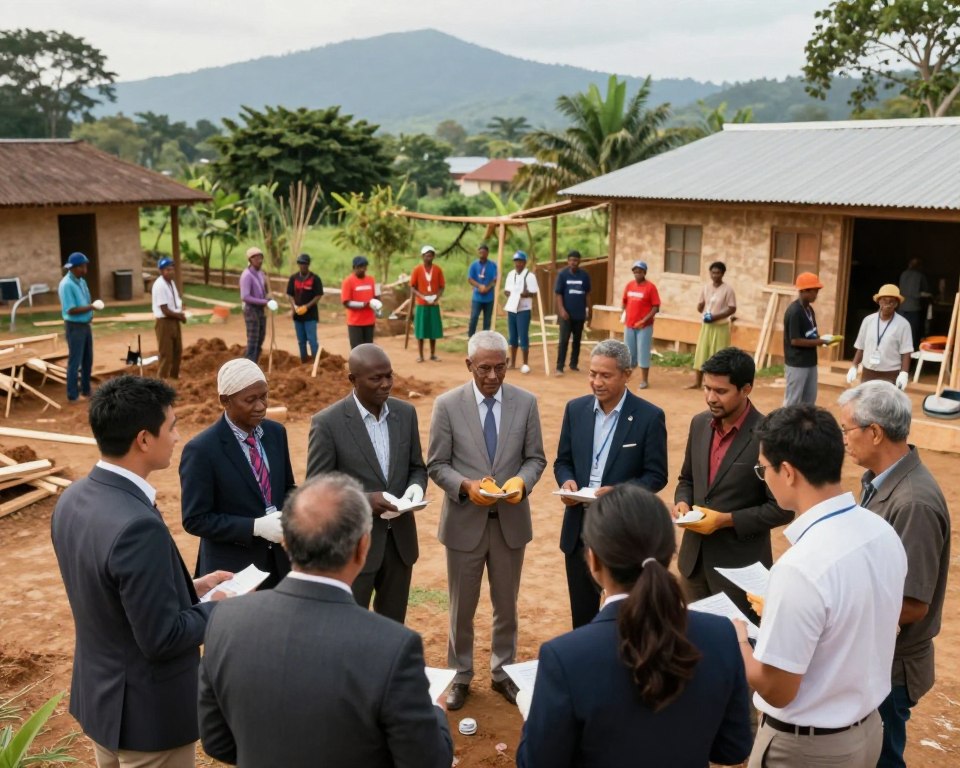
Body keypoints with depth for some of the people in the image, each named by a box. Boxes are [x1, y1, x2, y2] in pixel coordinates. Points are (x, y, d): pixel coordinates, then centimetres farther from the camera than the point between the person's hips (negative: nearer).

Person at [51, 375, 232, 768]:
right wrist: (218, 605, -10)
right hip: (148, 709, -8)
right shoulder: (137, 525, -32)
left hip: (98, 693, 8)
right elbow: (162, 638, -27)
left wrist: (188, 588, 7)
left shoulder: (73, 499, -4)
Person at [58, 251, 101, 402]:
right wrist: (91, 307, -22)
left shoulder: (82, 281, 10)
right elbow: (71, 310, -22)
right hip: (74, 327, -9)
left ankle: (85, 390, 28)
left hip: (85, 325, 9)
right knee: (75, 361, -3)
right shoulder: (66, 284, -18)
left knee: (87, 360, 16)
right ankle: (73, 395, 5)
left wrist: (93, 306, -1)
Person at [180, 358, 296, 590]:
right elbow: (195, 520, -15)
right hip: (233, 568, -5)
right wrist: (256, 527, -23)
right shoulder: (201, 449, -16)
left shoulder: (276, 432, 1)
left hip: (280, 560, 5)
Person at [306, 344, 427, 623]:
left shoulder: (405, 413, 2)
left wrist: (415, 488, -12)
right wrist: (366, 500, -24)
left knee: (394, 626, 18)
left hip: (399, 539, 5)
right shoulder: (327, 422, -13)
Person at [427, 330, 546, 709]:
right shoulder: (447, 404, -9)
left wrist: (521, 481, -19)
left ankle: (503, 671, 37)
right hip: (464, 521, -2)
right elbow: (436, 465, -6)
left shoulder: (526, 402, -3)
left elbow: (535, 457, 2)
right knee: (461, 606, 13)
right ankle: (460, 675, 32)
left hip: (511, 520, 2)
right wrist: (466, 486, -24)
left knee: (506, 604, 17)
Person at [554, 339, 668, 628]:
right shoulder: (575, 409, 3)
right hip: (579, 528, 4)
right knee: (581, 612, 16)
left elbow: (656, 475, -9)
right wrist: (567, 481, -13)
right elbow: (563, 461, 9)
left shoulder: (649, 416, -10)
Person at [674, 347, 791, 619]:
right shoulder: (700, 423, 3)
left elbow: (782, 508, -14)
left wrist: (726, 520, -20)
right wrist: (682, 502, -5)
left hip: (741, 565, -6)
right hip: (694, 556, 6)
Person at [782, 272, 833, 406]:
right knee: (793, 401, 0)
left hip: (810, 362, 9)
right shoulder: (794, 312, -19)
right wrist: (819, 342, -17)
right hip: (796, 364, -9)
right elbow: (795, 340, -22)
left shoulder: (809, 309, 9)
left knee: (809, 399, 15)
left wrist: (821, 338, -4)